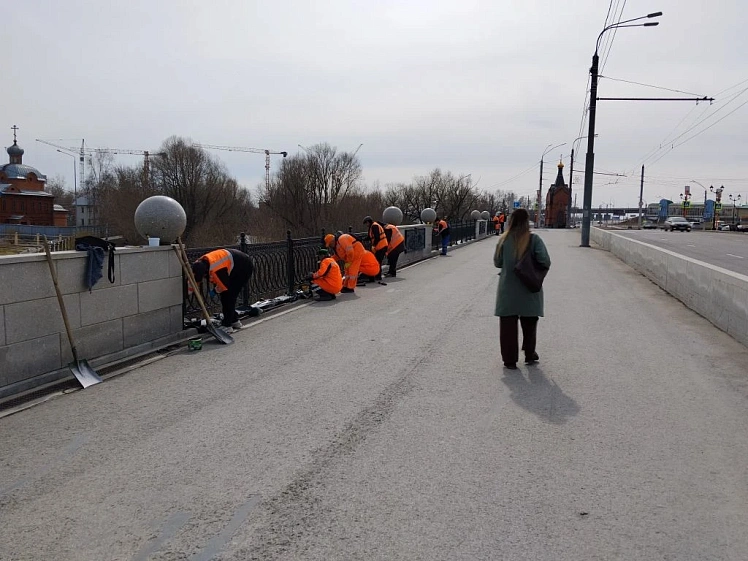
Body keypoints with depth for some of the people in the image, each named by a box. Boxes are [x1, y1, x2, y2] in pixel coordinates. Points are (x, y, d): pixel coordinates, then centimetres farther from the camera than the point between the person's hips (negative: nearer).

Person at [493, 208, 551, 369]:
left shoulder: (503, 240, -5)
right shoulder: (534, 240, -10)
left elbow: (497, 262, 3)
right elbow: (545, 261, -16)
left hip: (507, 291, 0)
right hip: (529, 290, 0)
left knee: (508, 325, 9)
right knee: (529, 324, 19)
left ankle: (509, 360, 12)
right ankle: (529, 355, 30)